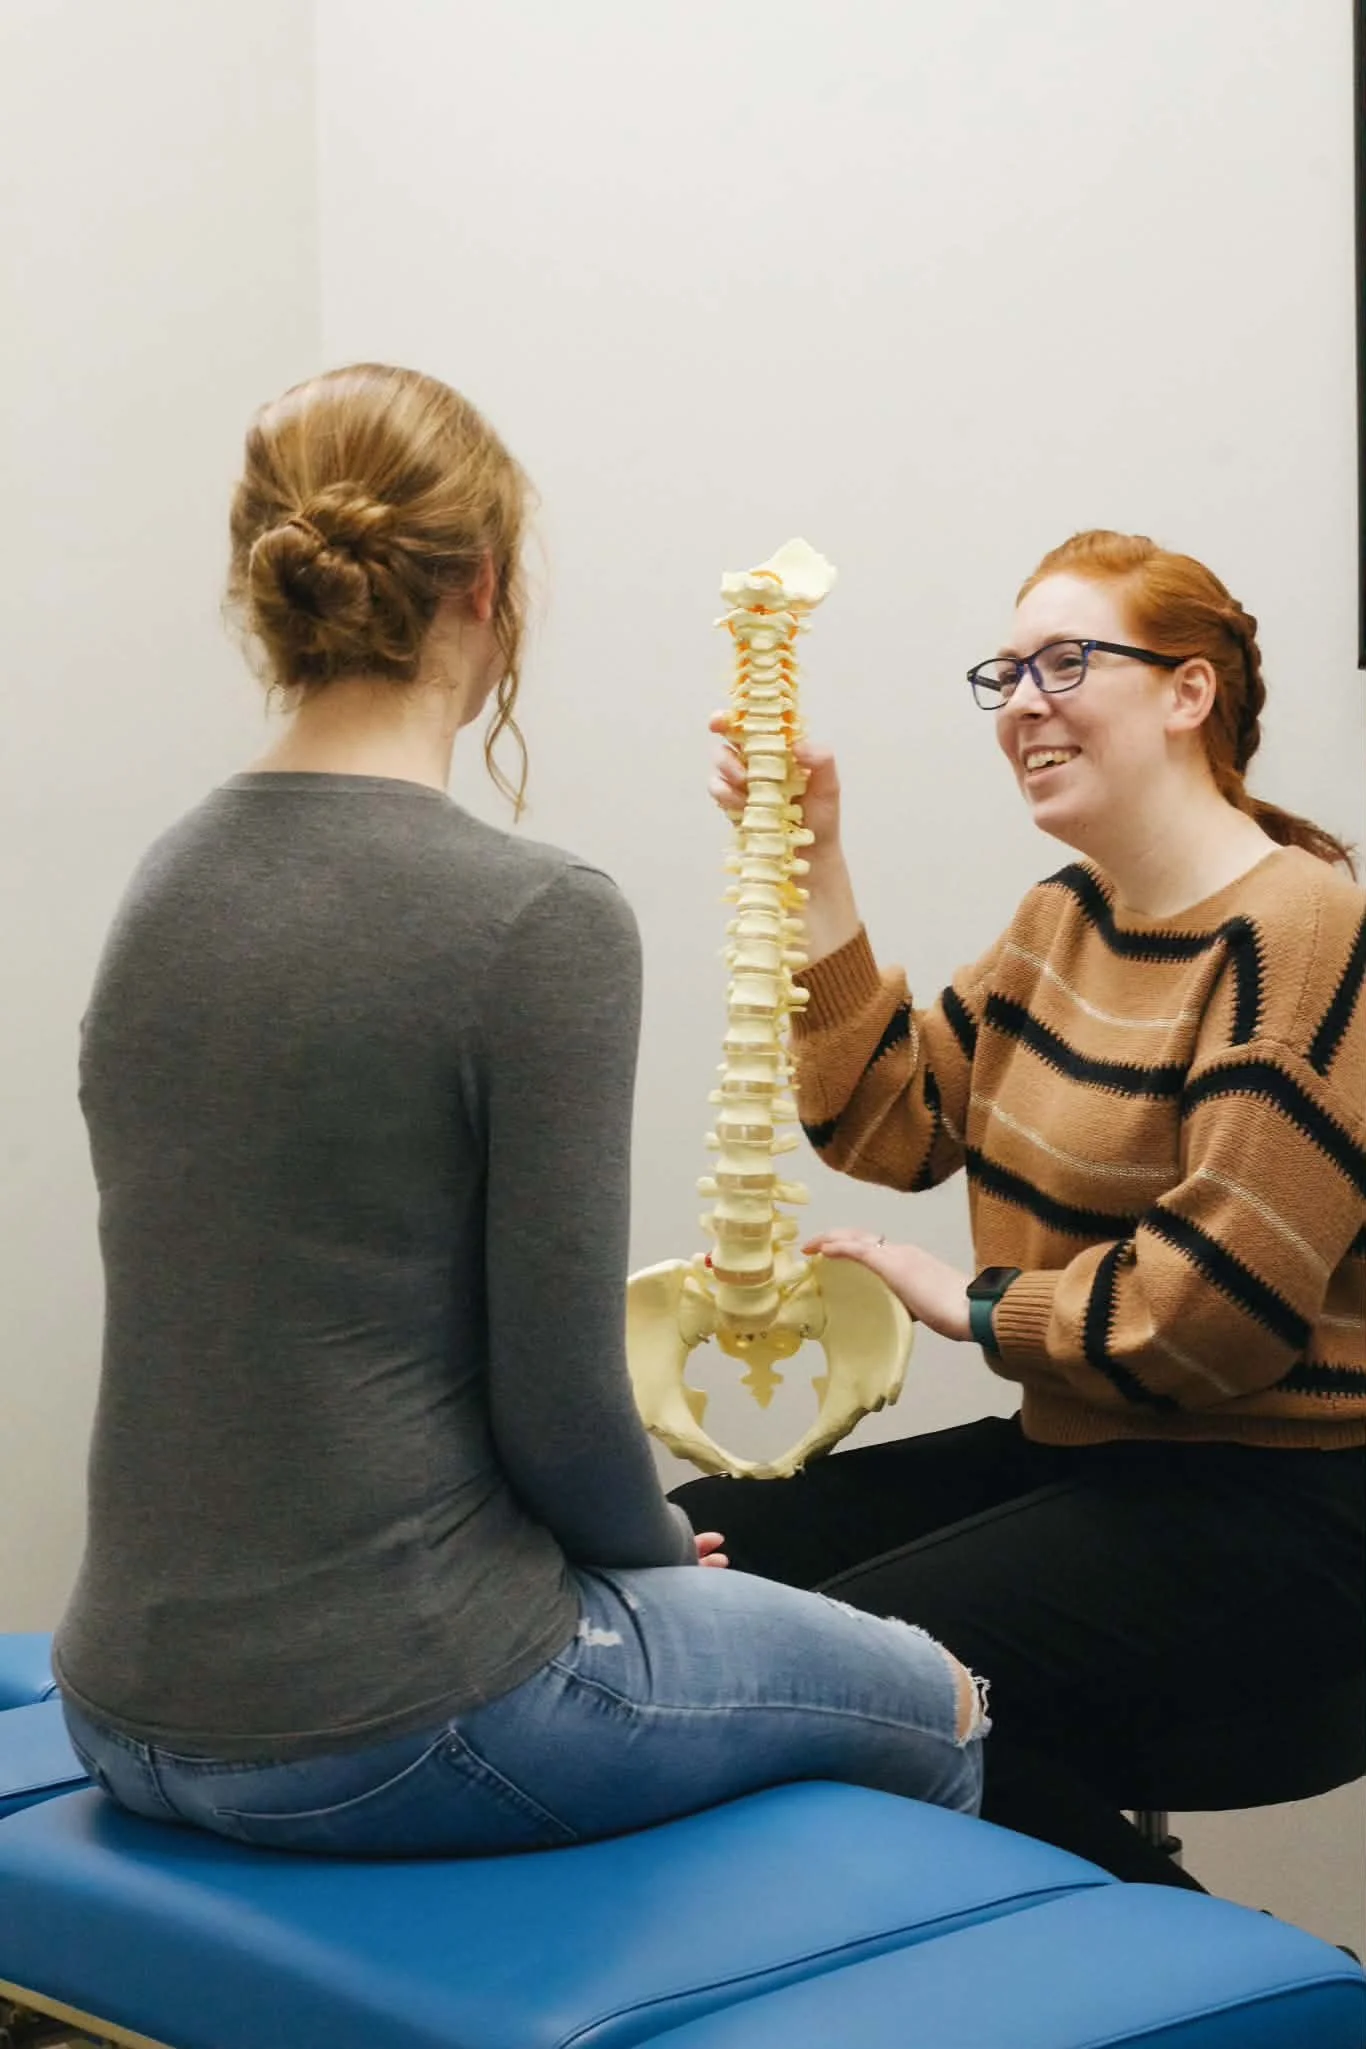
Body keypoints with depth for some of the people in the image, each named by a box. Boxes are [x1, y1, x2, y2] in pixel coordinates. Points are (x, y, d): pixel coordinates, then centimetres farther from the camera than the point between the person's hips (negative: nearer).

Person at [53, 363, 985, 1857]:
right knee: (930, 1709, 20)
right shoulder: (538, 919, -18)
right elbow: (559, 1396, -16)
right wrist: (662, 1550, 7)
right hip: (392, 1728, -7)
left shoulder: (163, 888, 4)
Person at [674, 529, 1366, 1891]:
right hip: (1075, 1458, 9)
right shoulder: (1066, 915, 14)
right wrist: (810, 865, 6)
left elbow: (1210, 1309, -21)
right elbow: (889, 1123, 11)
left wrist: (968, 1304, -7)